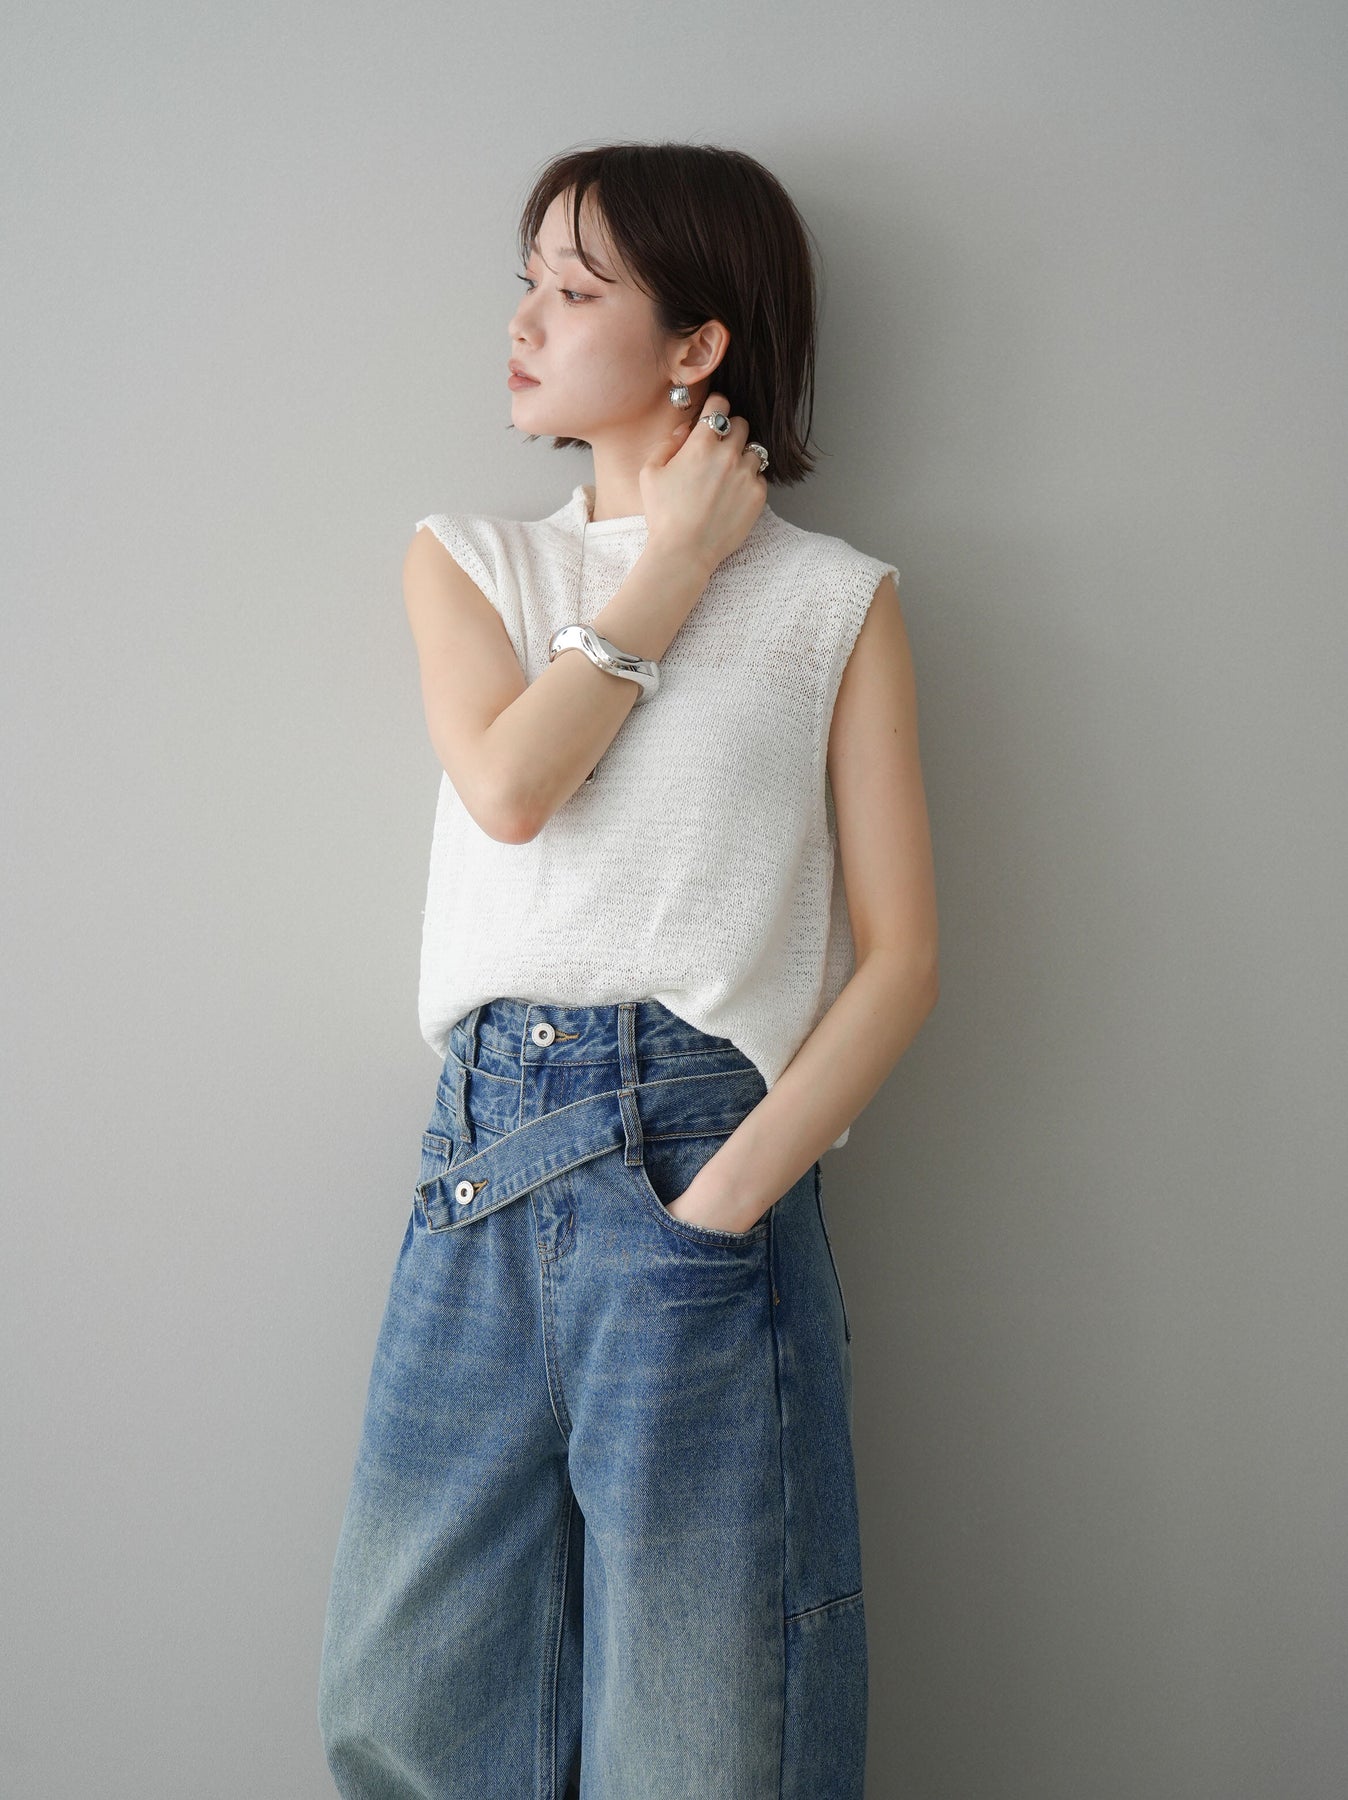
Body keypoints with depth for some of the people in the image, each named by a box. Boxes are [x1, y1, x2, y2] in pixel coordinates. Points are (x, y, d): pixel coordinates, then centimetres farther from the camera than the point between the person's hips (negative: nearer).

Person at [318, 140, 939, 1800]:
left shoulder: (834, 601, 3)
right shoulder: (465, 560, 13)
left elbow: (900, 956, -3)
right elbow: (510, 783, -8)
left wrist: (720, 1202, -12)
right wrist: (674, 561, -2)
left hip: (704, 1154, -3)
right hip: (484, 1162, 4)